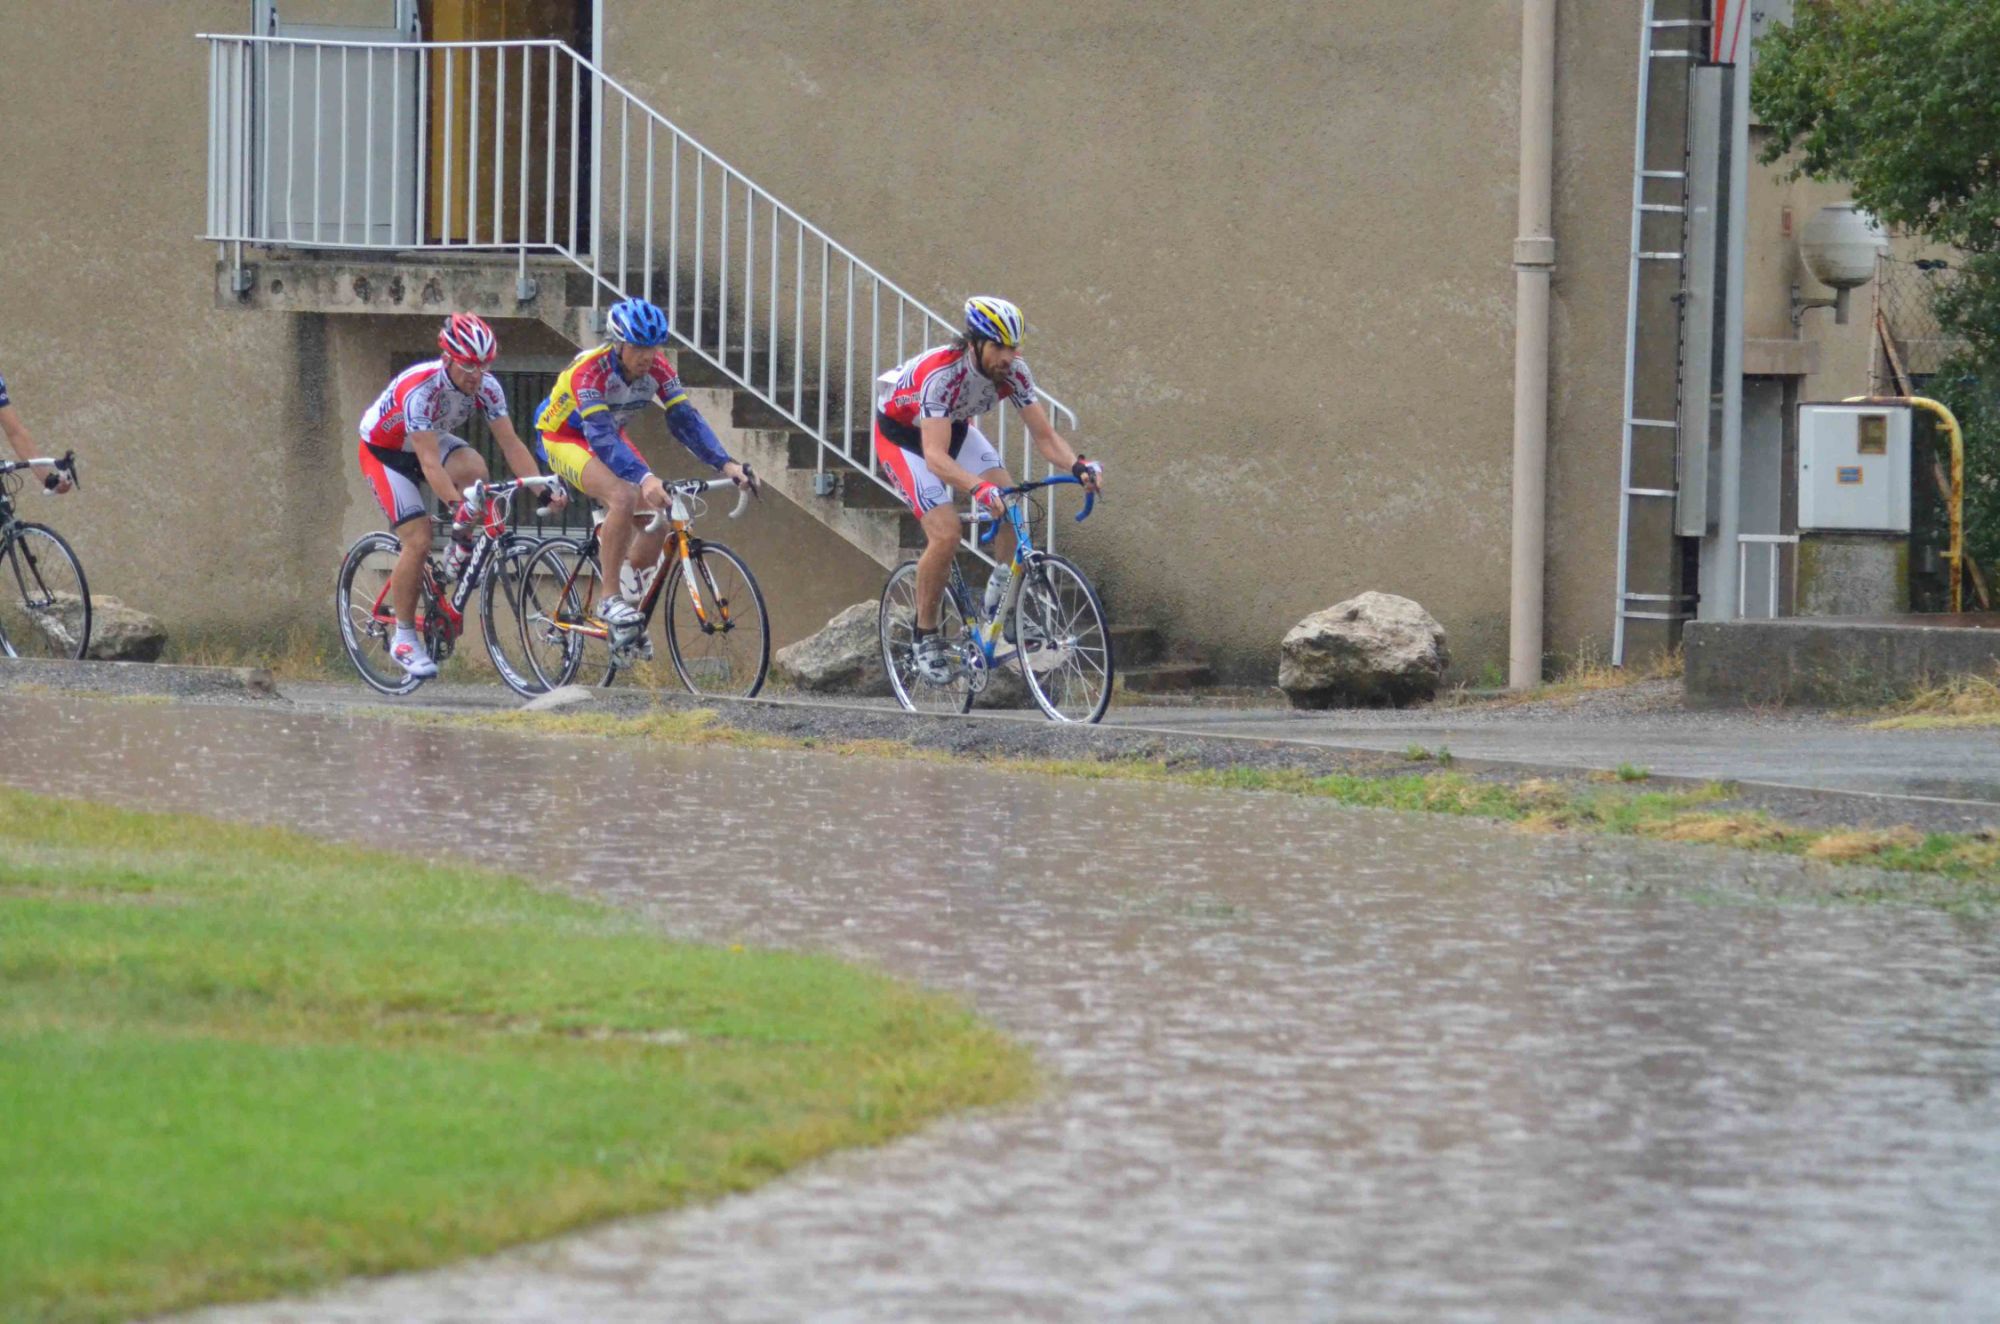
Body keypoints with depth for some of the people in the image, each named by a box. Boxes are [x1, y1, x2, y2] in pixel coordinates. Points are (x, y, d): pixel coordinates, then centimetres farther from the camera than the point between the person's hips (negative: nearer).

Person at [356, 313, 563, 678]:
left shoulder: (486, 387, -19)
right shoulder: (420, 389, -36)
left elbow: (511, 443, -19)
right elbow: (429, 462, -41)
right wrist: (457, 504, -53)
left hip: (431, 438, 5)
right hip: (384, 450, -5)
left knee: (474, 469, -29)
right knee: (419, 541, -17)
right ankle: (404, 638, -3)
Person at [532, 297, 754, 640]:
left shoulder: (657, 368, -18)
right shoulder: (590, 370, -35)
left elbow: (685, 419, -22)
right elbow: (601, 436, -45)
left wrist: (725, 464, -37)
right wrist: (644, 478, -59)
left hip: (610, 437, 6)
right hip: (565, 439, -6)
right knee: (623, 497, -33)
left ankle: (632, 598, 12)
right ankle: (610, 599, -23)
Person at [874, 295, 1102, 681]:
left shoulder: (1012, 371, -22)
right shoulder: (942, 374, -40)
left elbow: (1044, 436, -18)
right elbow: (935, 458, -48)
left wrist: (1077, 465, -39)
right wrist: (978, 487, -64)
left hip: (954, 427, 6)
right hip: (902, 434, -6)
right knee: (946, 533, -21)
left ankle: (1001, 597, 0)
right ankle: (925, 637, -4)